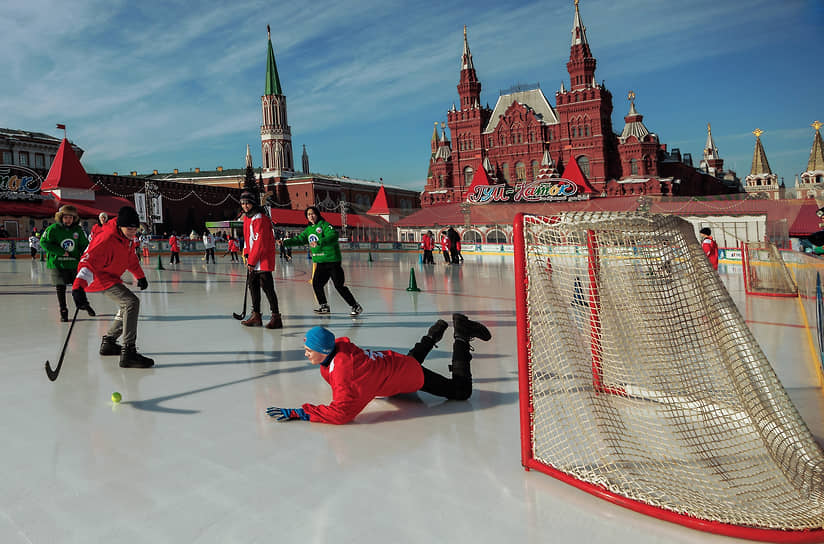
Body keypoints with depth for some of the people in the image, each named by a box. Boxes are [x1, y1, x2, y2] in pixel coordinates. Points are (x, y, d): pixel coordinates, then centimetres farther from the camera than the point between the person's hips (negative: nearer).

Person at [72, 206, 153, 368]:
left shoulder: (127, 236, 1)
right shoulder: (106, 239, -28)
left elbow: (131, 258, 18)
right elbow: (88, 262, -35)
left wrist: (140, 276, 27)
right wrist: (78, 288, -45)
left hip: (112, 276, 10)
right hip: (100, 277, -10)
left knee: (128, 306, 20)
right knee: (132, 302, -24)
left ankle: (108, 343, 34)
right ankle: (128, 354, -27)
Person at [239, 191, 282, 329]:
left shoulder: (260, 218, -17)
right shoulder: (246, 217, 14)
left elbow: (260, 242, -21)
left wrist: (252, 261, -18)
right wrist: (247, 254, 13)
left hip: (263, 258, -10)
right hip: (252, 259, 10)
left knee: (267, 286, -8)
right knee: (252, 285, 14)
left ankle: (276, 317, -2)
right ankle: (256, 315, 24)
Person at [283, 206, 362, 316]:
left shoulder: (324, 225, -10)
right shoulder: (309, 229, 15)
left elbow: (333, 235, -27)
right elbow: (299, 239, 17)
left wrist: (319, 242, -38)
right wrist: (285, 242, 4)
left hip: (332, 260, -8)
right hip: (320, 262, 8)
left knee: (339, 285, -9)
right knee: (316, 284, 7)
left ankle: (355, 306, 0)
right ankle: (324, 306, 25)